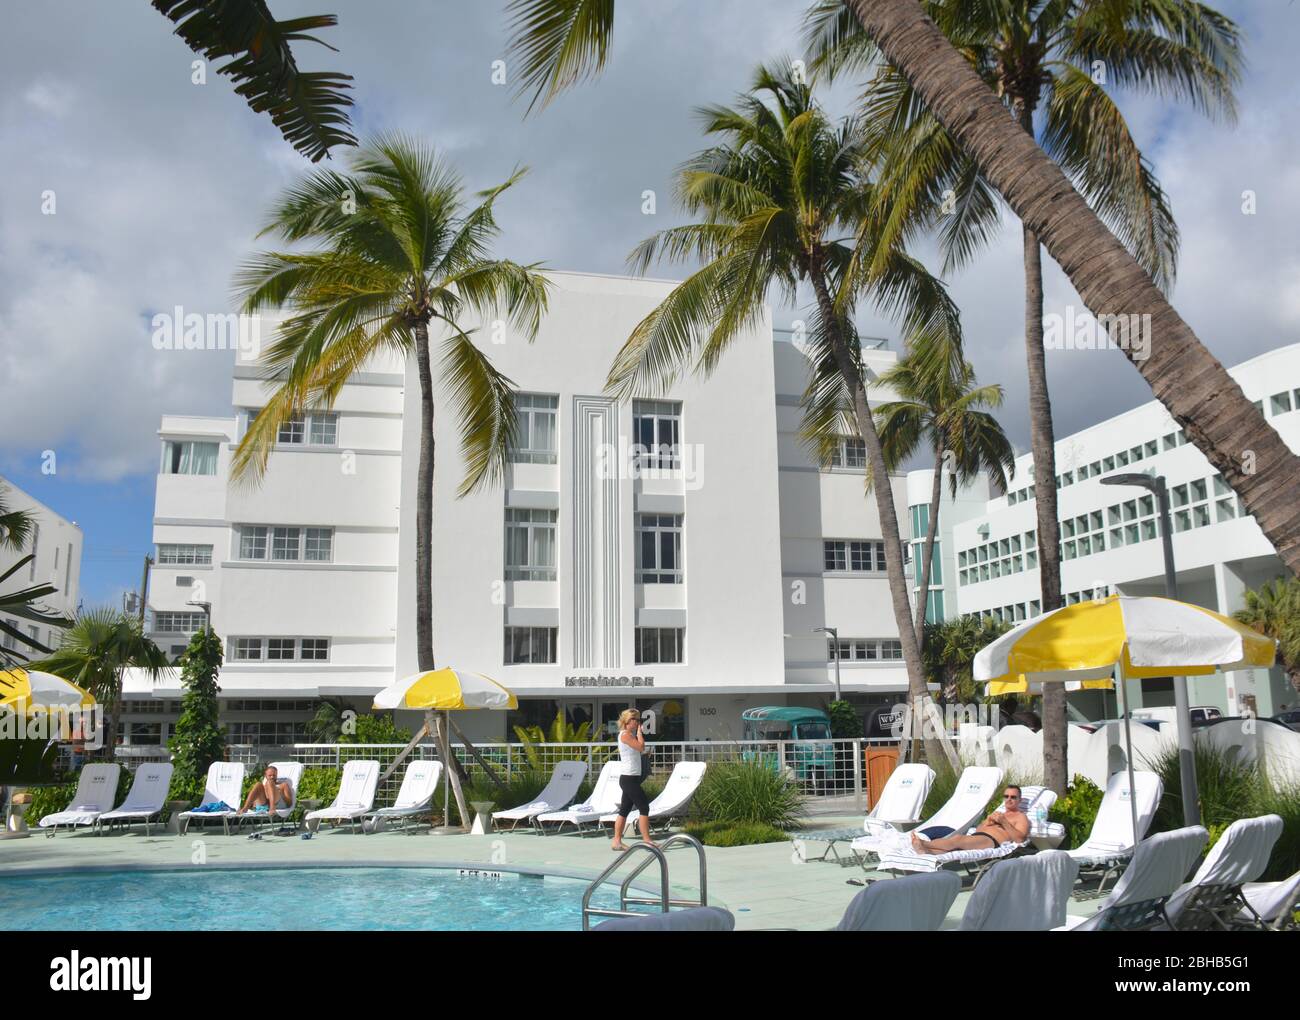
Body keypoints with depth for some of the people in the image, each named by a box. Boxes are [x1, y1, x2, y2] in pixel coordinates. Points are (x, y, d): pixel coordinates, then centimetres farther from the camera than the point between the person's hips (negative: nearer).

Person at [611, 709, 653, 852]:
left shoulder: (630, 735, 16)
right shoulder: (625, 734, -13)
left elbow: (642, 750, 17)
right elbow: (641, 747, -21)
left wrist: (639, 733, 12)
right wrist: (639, 732, -8)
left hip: (630, 779, 10)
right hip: (629, 778, -10)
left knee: (624, 810, 10)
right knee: (644, 807, -8)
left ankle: (617, 842, 11)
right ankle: (646, 840, -5)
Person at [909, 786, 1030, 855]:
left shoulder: (1021, 817, 18)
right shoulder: (998, 814, 39)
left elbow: (1019, 839, -2)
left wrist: (1004, 822, -8)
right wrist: (988, 821, 8)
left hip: (992, 841, -7)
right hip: (977, 836, 7)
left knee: (958, 839, -34)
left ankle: (924, 843, -51)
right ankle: (926, 851, -55)